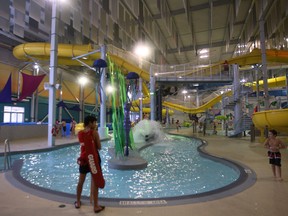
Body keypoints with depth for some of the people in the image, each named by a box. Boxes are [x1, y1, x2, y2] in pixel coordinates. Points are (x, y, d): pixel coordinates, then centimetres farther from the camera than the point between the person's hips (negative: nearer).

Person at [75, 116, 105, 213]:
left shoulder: (80, 133, 1)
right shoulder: (94, 132, -13)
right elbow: (99, 147, -8)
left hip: (83, 158, 5)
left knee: (81, 181, 18)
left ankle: (78, 202, 32)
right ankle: (96, 206, 9)